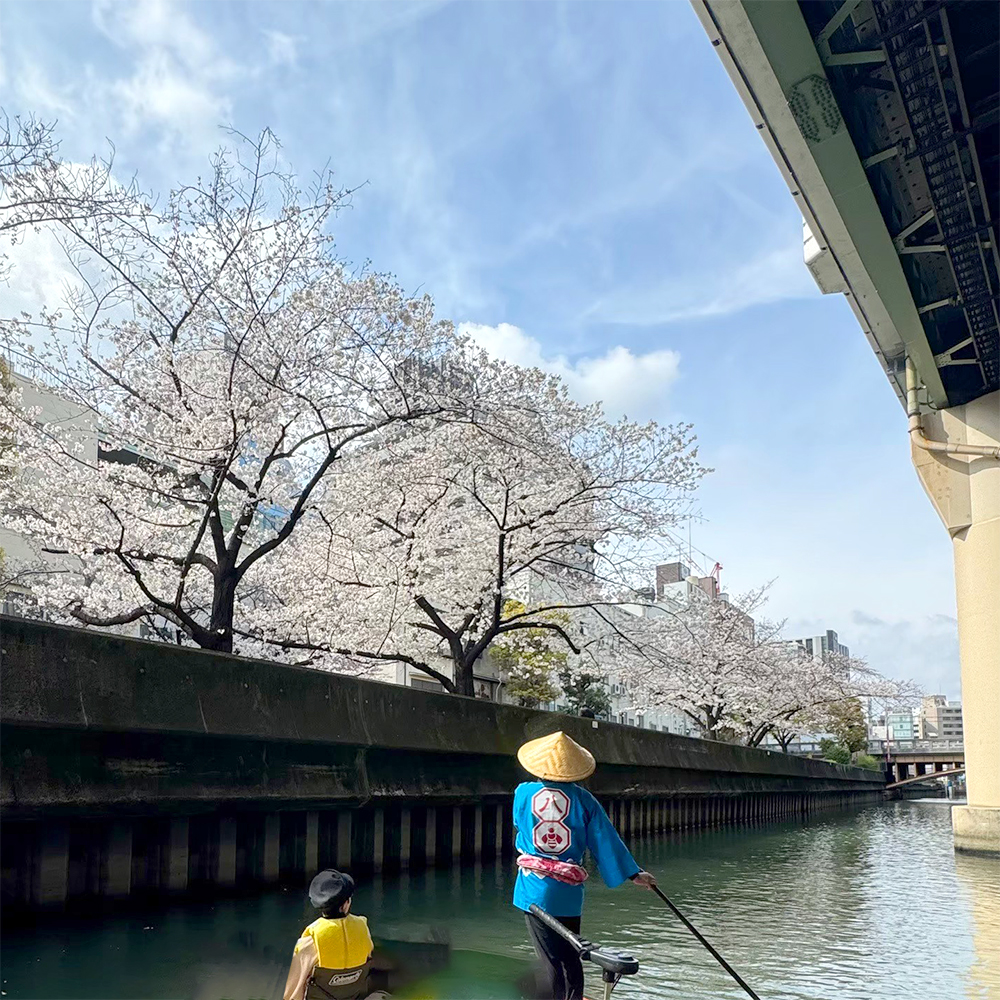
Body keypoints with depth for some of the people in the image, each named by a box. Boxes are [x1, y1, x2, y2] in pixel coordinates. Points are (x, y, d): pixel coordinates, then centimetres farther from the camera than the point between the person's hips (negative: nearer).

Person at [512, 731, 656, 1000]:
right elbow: (606, 840, -2)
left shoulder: (523, 793, -3)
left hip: (533, 890, -1)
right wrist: (633, 873, 5)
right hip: (568, 891, 1)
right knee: (570, 958, 17)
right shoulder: (583, 799, -4)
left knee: (553, 959, 5)